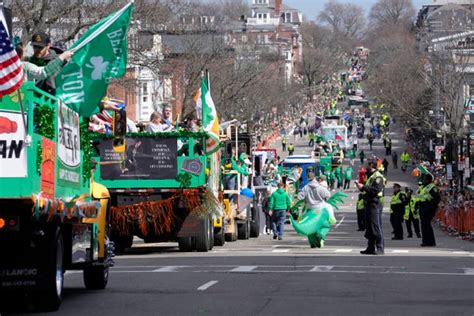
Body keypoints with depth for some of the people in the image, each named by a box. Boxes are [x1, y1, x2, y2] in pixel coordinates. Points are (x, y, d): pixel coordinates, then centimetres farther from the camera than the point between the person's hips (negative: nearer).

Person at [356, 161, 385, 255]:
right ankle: (371, 248, 17)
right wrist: (362, 187, 7)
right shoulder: (371, 176, 22)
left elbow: (376, 189, -22)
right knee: (369, 226, 12)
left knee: (376, 226, -13)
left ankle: (380, 248, -15)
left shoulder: (378, 177, -9)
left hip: (375, 204, -10)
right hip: (369, 204, 10)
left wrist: (363, 187, -19)